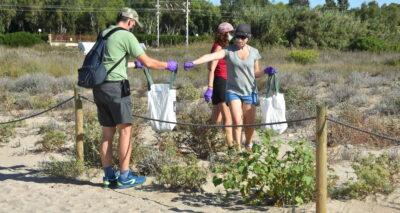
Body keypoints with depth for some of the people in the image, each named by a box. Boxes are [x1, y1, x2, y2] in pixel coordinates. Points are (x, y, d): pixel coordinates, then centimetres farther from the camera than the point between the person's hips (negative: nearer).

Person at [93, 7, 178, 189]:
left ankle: (109, 175, 15)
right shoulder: (126, 36, -6)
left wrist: (133, 63, 43)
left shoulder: (104, 33, 18)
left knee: (107, 132, 11)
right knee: (125, 130, -1)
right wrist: (168, 65, 8)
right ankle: (124, 177, 2)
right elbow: (148, 62, -9)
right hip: (116, 86, -8)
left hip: (99, 87, 8)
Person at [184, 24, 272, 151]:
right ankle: (238, 150, 3)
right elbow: (211, 56, -25)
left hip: (249, 92, 2)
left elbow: (256, 73, 9)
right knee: (237, 122, -14)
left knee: (249, 124, 8)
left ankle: (248, 146, 36)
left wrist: (266, 71, -12)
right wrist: (193, 63, -40)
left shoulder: (254, 52, 0)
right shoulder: (229, 50, -9)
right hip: (233, 91, -2)